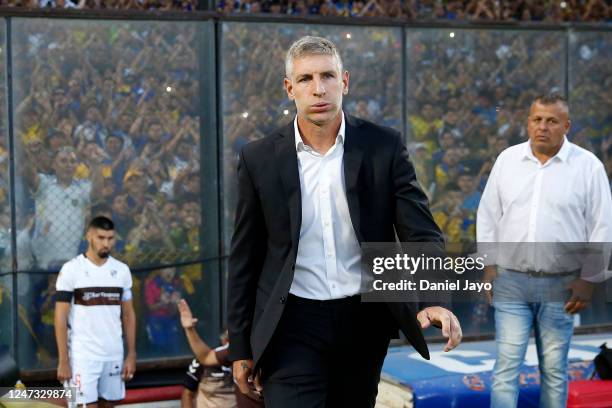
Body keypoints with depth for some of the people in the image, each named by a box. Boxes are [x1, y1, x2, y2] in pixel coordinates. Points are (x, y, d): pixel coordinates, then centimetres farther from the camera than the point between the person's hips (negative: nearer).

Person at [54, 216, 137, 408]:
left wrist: (132, 354, 5)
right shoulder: (71, 269, -7)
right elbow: (61, 317, -7)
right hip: (82, 355, -4)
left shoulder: (122, 270, 6)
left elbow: (128, 314, 11)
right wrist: (63, 360, -11)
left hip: (114, 355, 4)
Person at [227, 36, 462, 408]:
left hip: (364, 321, 1)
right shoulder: (259, 159, -2)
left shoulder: (384, 147, -4)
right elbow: (245, 259, 3)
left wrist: (434, 299, -26)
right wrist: (240, 347, 3)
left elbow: (421, 232, -7)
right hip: (293, 325, -1)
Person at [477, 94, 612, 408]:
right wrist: (488, 266, 4)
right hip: (510, 280, 1)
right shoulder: (507, 160, 4)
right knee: (507, 364, -2)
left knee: (554, 368, 8)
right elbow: (488, 215, 9)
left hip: (561, 284, -1)